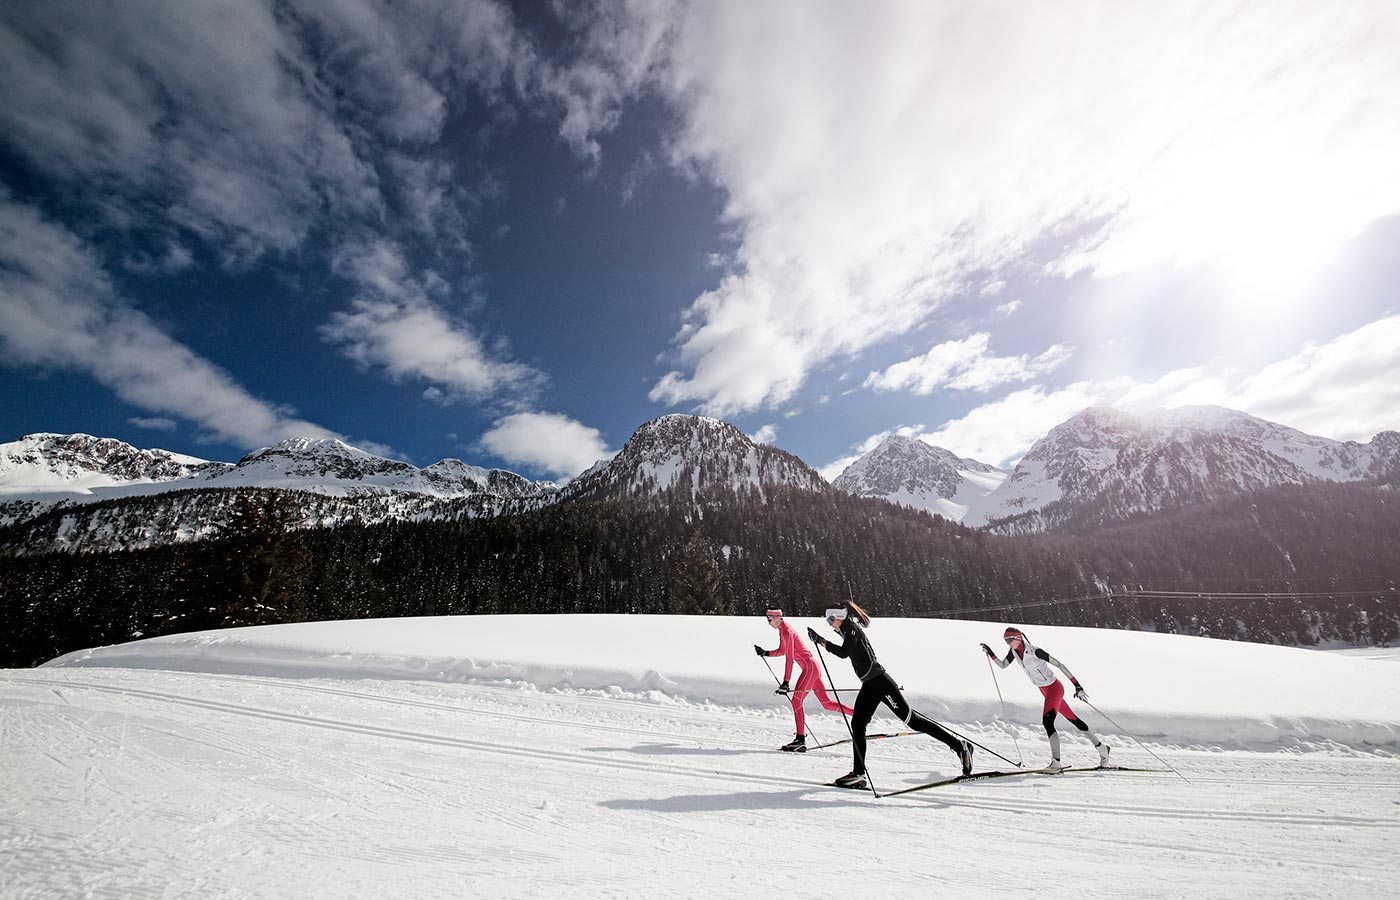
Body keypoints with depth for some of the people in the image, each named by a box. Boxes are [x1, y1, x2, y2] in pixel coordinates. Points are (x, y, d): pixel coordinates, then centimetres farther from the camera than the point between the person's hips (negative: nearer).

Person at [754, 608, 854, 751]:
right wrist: (765, 653, 11)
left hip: (810, 668, -10)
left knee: (796, 701, -8)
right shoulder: (782, 630, 12)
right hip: (812, 668, 10)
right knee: (827, 703, 12)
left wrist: (785, 683, -25)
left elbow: (789, 659, -23)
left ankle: (801, 739, -5)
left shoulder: (786, 632, -18)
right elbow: (782, 651, 23)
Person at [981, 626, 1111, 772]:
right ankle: (1101, 747, 36)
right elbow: (1003, 665, 5)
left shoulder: (1034, 651, -27)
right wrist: (991, 654, -9)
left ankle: (1056, 762, -15)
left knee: (1047, 721, -19)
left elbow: (1059, 665, -22)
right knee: (1073, 719, 19)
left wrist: (1077, 685, -22)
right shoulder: (1014, 651, -5)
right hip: (1045, 690, 8)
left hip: (1054, 687, -8)